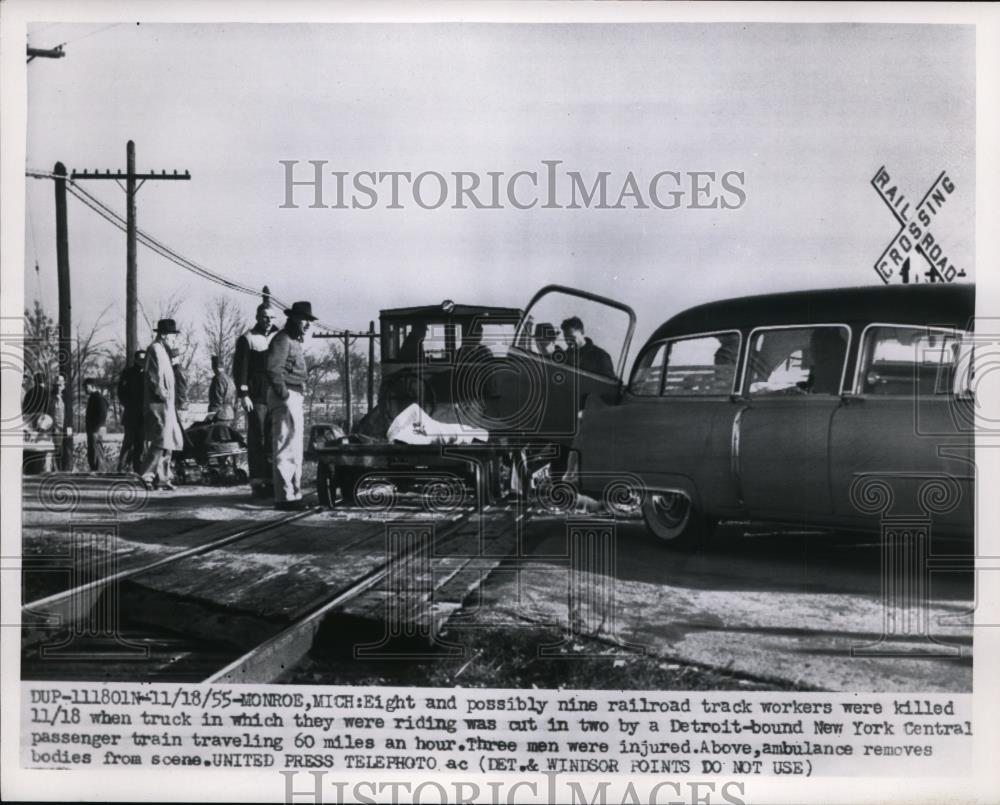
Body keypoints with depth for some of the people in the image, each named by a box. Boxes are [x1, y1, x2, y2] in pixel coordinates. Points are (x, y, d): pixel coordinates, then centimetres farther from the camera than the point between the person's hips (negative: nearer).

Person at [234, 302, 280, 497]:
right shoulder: (247, 339, 3)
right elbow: (240, 369, -2)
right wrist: (243, 394, -10)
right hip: (256, 398, -4)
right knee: (257, 440, -4)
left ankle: (271, 480, 8)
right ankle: (257, 482, -1)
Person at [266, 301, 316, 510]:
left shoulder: (296, 341, 21)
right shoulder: (282, 340, -11)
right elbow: (273, 370, -21)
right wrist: (284, 395, -24)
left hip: (294, 398, 11)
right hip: (285, 398, -11)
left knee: (295, 450, 14)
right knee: (286, 449, -11)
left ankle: (293, 494, 21)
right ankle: (285, 497, -11)